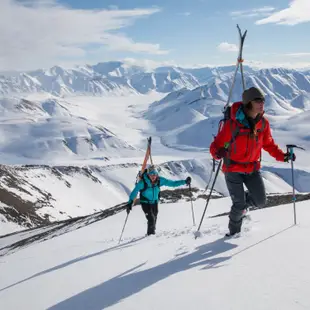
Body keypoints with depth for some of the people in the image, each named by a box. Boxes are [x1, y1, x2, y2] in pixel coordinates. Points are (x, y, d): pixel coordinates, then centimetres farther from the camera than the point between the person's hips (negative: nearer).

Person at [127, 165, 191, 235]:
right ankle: (150, 234, 7)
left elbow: (172, 183, -10)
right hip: (145, 203, -4)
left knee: (154, 220, 15)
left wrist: (184, 182, -16)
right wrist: (130, 203, -27)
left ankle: (152, 232, 40)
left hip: (154, 203, 4)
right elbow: (134, 192, -20)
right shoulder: (143, 182, -26)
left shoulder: (160, 180, -16)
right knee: (151, 219, -17)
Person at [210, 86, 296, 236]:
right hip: (233, 169, -5)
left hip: (252, 169, 5)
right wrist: (218, 153, -39)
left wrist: (282, 156, -5)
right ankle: (234, 231, 25)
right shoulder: (233, 124, -21)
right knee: (239, 205, -5)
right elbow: (216, 145, -17)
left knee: (261, 201, 0)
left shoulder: (263, 123, -6)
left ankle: (240, 204, 34)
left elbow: (268, 144, 9)